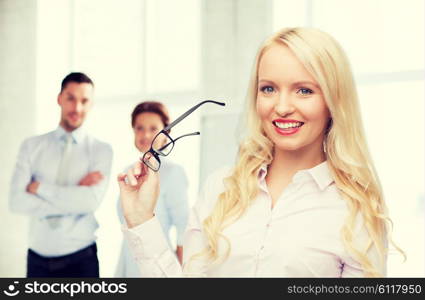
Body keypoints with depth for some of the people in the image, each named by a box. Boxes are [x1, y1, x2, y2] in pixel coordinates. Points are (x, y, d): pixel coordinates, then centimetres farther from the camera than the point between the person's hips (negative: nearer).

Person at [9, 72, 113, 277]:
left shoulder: (101, 150, -2)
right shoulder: (31, 146, 3)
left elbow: (91, 201, -16)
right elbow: (16, 201, -9)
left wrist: (38, 187, -11)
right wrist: (73, 198, -14)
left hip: (80, 259, -1)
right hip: (37, 258, 2)